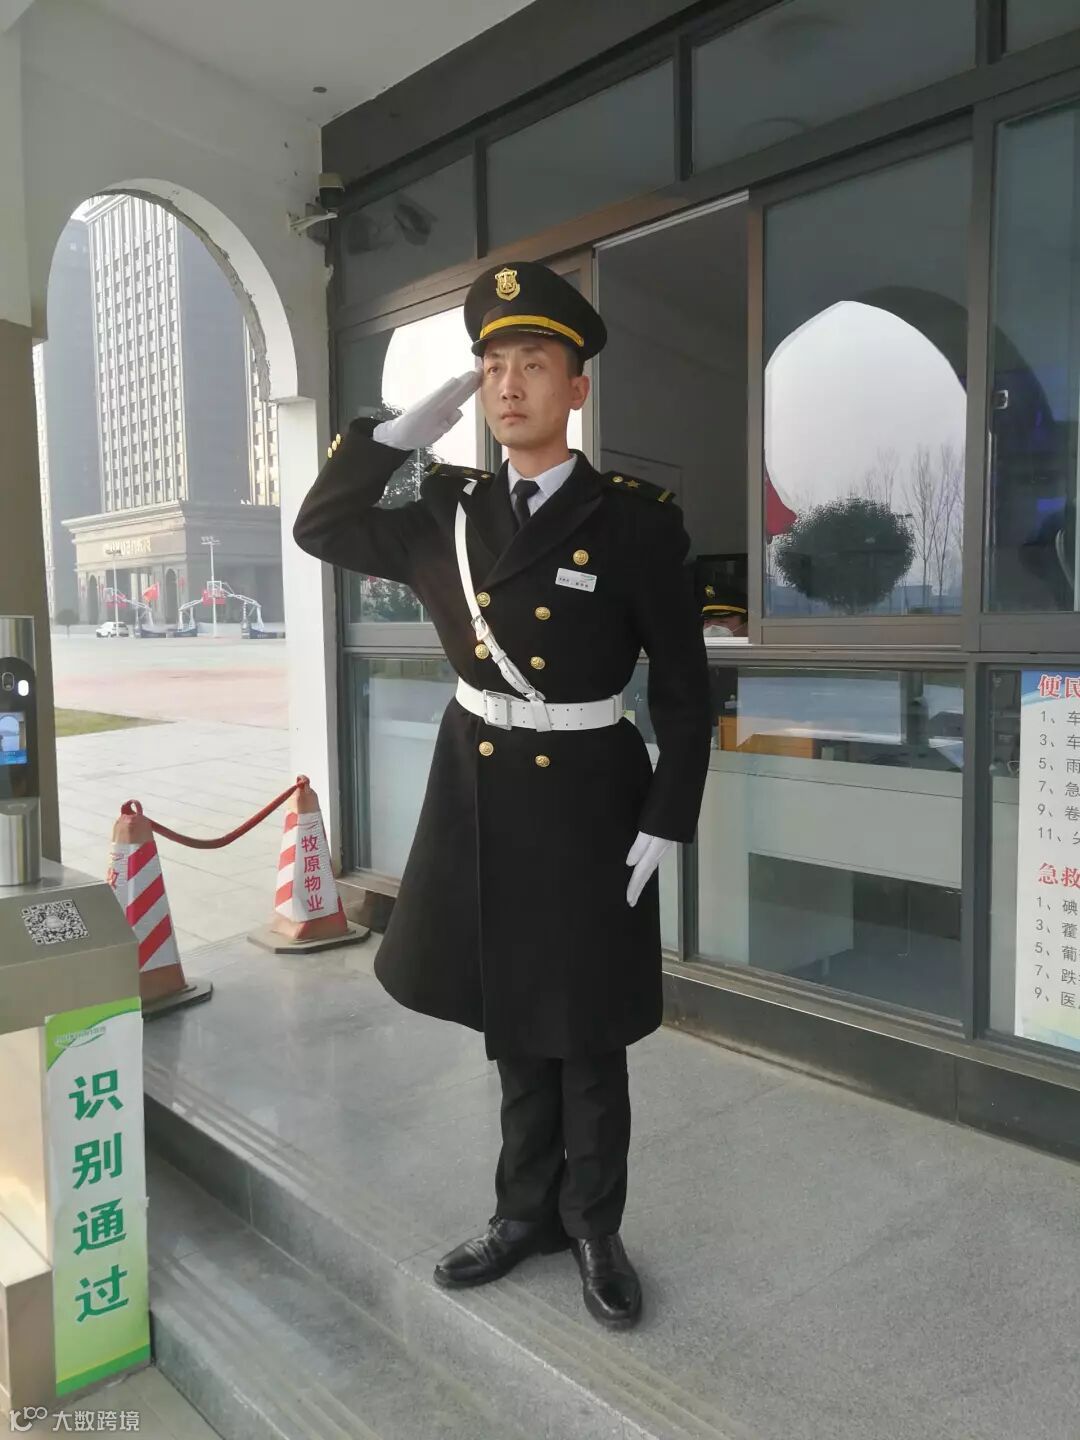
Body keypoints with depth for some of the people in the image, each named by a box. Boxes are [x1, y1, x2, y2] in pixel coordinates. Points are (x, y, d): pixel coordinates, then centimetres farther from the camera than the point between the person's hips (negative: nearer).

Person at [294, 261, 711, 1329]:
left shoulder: (633, 519, -10)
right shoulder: (451, 513, 3)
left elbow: (683, 687, -7)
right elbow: (320, 528, 12)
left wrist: (666, 825, -11)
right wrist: (406, 430, 1)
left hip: (585, 802, -4)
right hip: (480, 797, 4)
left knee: (586, 1030, 11)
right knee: (511, 1019, 17)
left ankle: (594, 1225, 33)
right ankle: (528, 1210, 37)